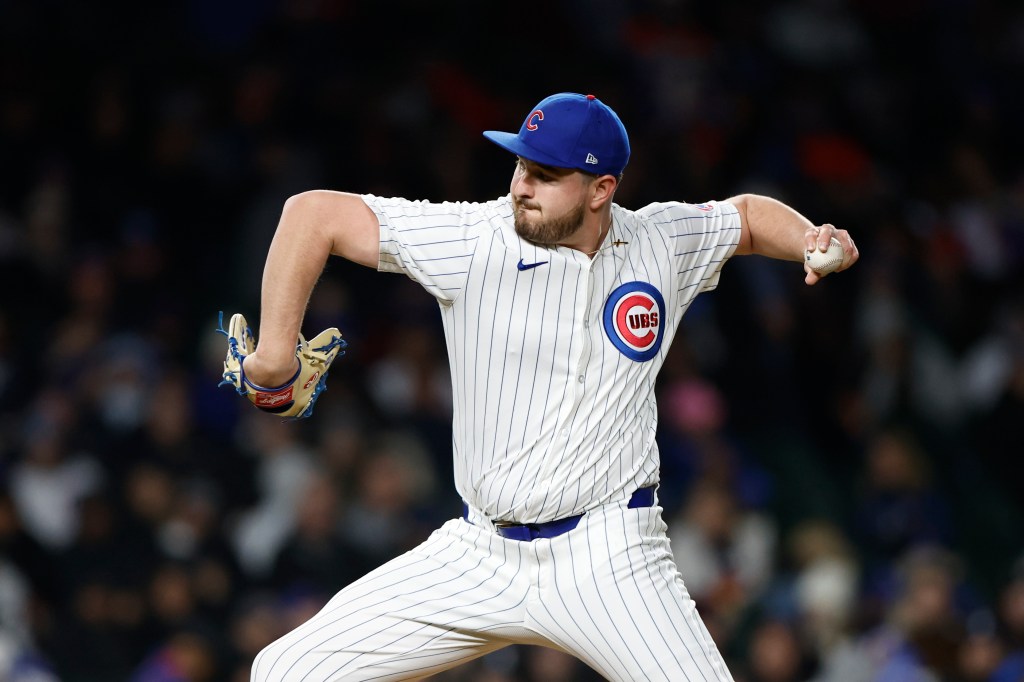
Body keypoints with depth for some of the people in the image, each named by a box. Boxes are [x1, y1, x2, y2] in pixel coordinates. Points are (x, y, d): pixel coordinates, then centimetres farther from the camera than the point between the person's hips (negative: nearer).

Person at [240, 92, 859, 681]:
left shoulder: (662, 244, 1)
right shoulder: (471, 241, -8)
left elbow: (749, 214, 22)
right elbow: (315, 214, -6)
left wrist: (812, 242, 3)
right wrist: (276, 350, -9)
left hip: (610, 559, 0)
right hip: (478, 556, 0)